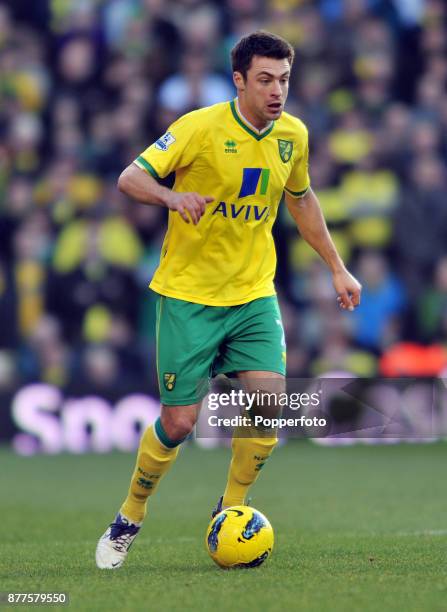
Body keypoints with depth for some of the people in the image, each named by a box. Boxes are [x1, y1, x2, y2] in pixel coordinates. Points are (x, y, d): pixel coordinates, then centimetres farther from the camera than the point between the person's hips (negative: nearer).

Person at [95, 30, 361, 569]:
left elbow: (301, 200, 21)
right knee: (179, 421, -4)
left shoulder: (292, 135, 3)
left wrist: (337, 268, 21)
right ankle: (129, 518, 20)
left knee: (269, 401, -13)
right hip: (188, 295, -4)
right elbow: (130, 178, -13)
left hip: (254, 293, 4)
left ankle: (232, 509, 9)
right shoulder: (201, 128, -14)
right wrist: (172, 197, -33)